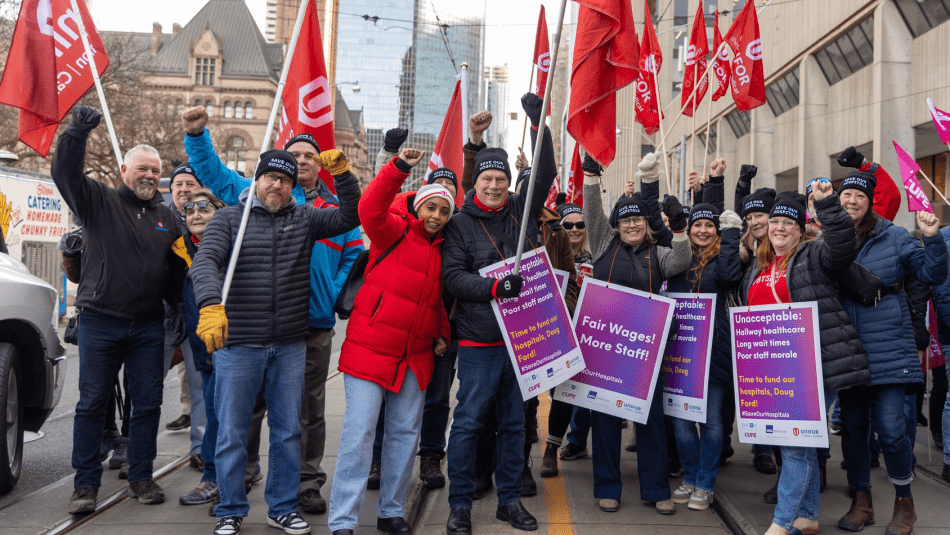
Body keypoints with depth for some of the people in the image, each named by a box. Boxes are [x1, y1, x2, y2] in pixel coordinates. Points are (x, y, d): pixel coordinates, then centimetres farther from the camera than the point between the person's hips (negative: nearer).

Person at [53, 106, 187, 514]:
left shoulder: (166, 216, 12)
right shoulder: (99, 201, 2)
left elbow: (176, 269, 17)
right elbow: (65, 173, -14)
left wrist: (181, 307, 10)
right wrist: (77, 132, -28)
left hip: (148, 326, 3)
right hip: (100, 322, -3)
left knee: (147, 404, 7)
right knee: (92, 403, 3)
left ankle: (141, 478, 19)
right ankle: (86, 484, 12)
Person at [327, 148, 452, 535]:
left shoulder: (441, 250, 13)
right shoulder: (395, 232, -5)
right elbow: (370, 209, -26)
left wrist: (442, 333, 9)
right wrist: (400, 168, -35)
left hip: (414, 355, 7)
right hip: (369, 347, -6)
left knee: (405, 432, 11)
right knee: (360, 431, -7)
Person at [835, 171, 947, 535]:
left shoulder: (892, 237, 0)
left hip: (888, 350, -3)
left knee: (890, 428, -7)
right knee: (852, 426, 10)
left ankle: (904, 502, 15)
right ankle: (861, 501, 27)